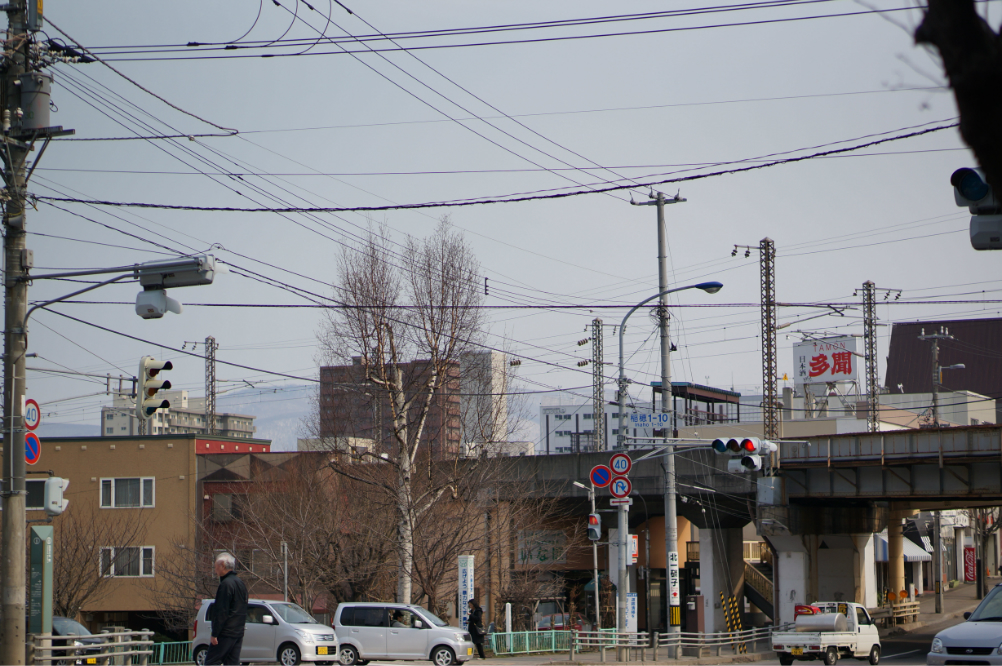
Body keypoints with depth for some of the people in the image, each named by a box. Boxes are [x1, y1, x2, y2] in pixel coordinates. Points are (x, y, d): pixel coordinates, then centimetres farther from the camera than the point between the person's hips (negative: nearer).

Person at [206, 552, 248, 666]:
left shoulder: (226, 584, -14)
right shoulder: (240, 583, 16)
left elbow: (221, 612, -19)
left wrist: (215, 634, -16)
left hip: (226, 633, -9)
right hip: (238, 633, 9)